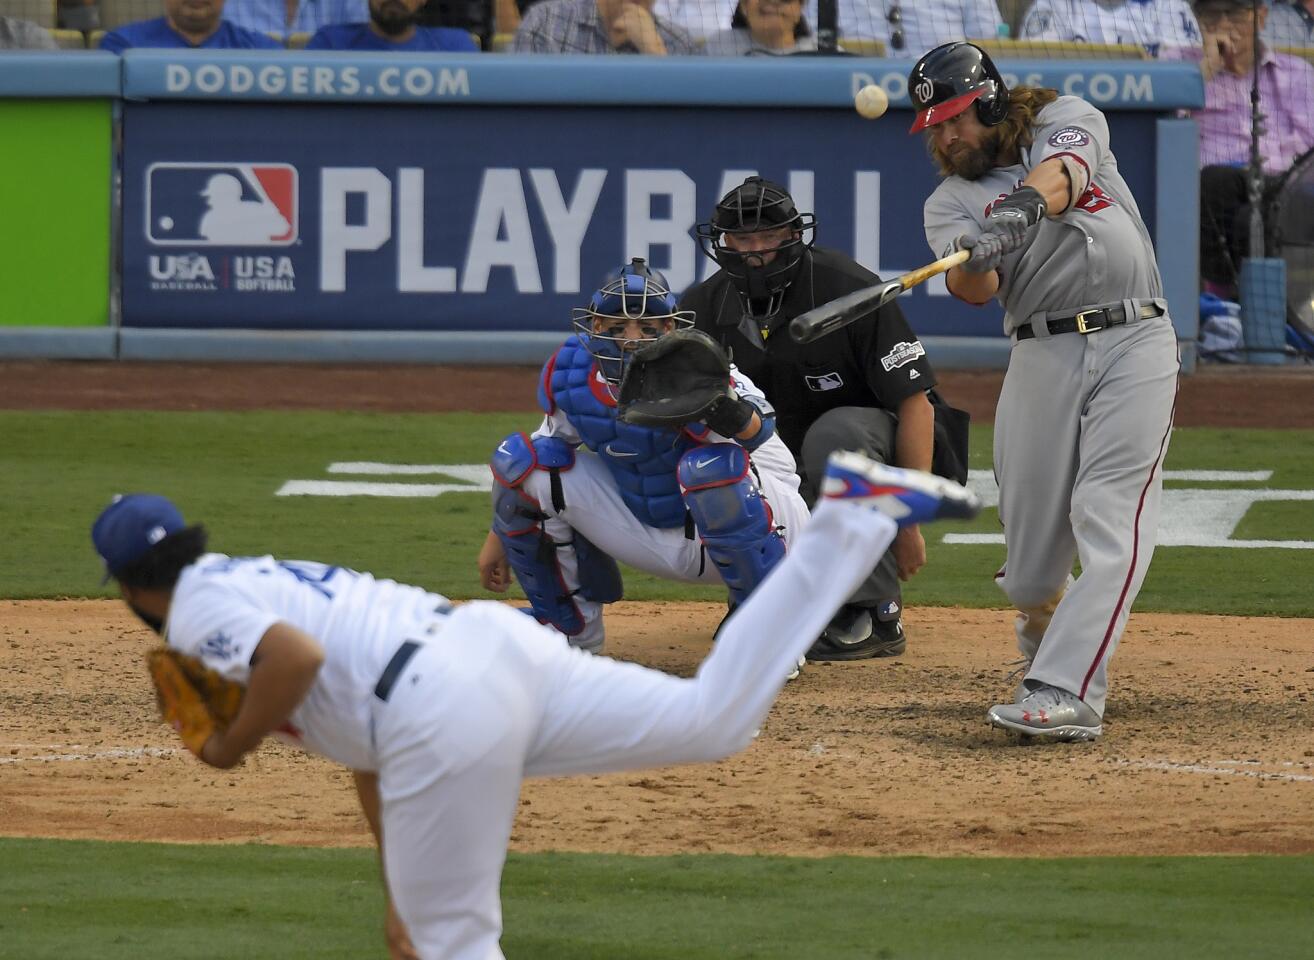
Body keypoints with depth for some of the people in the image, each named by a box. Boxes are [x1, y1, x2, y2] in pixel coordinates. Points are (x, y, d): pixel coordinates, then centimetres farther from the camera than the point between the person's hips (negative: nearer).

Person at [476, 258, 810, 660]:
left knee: (710, 468, -39)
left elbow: (757, 430, -49)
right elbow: (553, 442, 7)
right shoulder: (569, 372, -12)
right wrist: (499, 535, 13)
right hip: (648, 530, 5)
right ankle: (570, 628, 12)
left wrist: (725, 411, -73)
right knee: (521, 460, -8)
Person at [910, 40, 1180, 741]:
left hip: (1137, 343, -2)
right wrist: (972, 260, -34)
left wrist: (1030, 202, -38)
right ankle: (1040, 630, 35)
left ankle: (1067, 694, -25)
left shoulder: (1068, 120, 9)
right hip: (1043, 358, 2)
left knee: (1109, 520, -15)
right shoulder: (950, 202, 10)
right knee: (1032, 541, 1)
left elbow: (1061, 173, -16)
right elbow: (974, 290, -11)